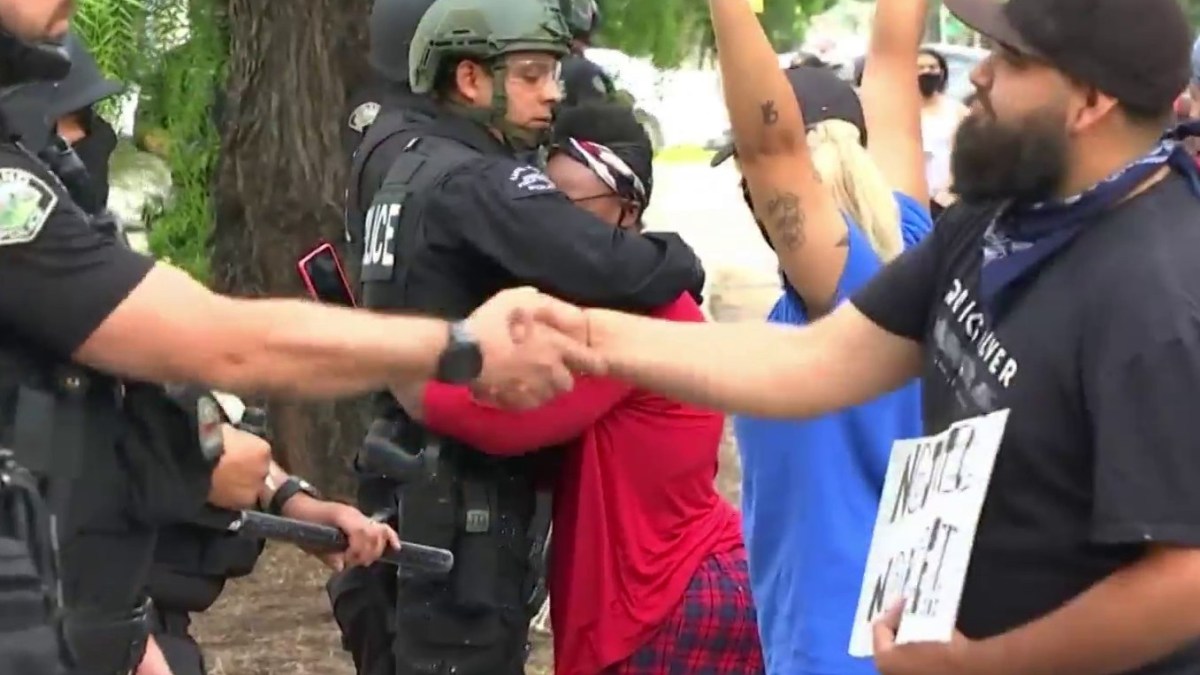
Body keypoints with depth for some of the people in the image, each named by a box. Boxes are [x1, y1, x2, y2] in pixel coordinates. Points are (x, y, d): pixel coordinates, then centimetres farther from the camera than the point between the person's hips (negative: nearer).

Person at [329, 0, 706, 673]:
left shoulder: (413, 169, 14)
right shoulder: (478, 184, -17)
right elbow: (616, 271, -30)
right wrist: (680, 263, -9)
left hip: (408, 482, 10)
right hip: (466, 497, -10)